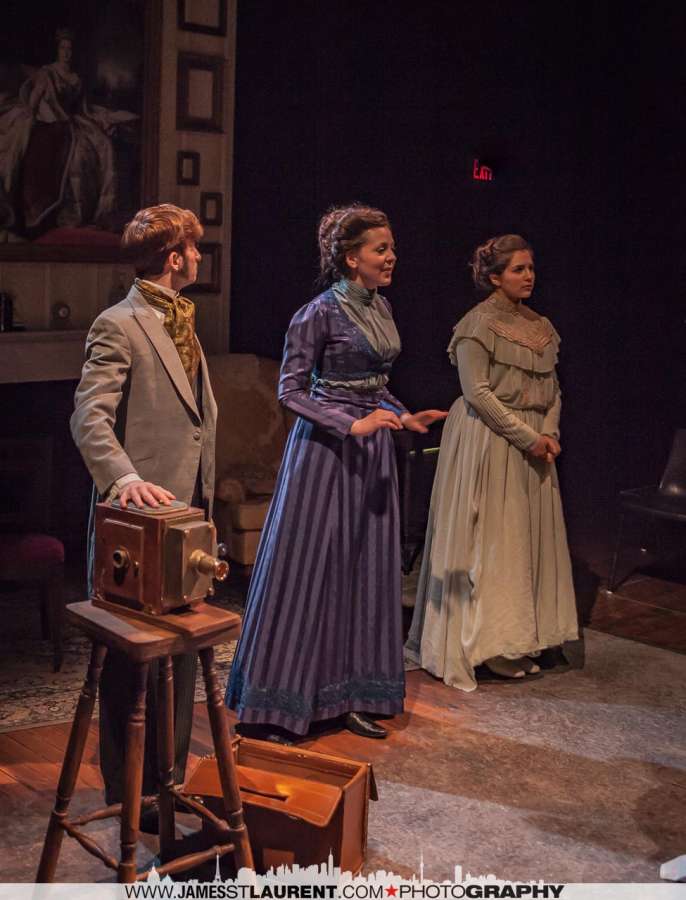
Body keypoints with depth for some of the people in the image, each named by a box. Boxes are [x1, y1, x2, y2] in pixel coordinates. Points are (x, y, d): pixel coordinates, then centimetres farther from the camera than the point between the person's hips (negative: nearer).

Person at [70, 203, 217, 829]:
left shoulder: (180, 321, 17)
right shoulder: (119, 326, -11)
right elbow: (90, 418, -20)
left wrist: (205, 500, 16)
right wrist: (125, 478, -36)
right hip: (146, 518, -9)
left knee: (183, 647, 17)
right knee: (133, 656, 3)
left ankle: (171, 771, 32)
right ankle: (129, 790, 17)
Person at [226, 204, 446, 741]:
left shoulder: (381, 307, 11)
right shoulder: (321, 313, -12)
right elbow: (290, 390, -13)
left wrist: (404, 417, 5)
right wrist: (352, 425, -20)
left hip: (373, 453, 8)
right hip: (326, 449, -8)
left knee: (365, 568, 9)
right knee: (306, 566, -3)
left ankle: (348, 695, 20)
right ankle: (274, 704, 7)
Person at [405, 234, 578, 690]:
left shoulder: (541, 326, 13)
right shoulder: (478, 324, -9)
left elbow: (552, 389, 16)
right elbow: (478, 392, -15)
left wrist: (550, 433, -2)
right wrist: (527, 437, -16)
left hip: (535, 444, 7)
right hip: (489, 443, -7)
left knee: (529, 539, 9)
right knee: (491, 539, -3)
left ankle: (517, 643, 18)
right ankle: (488, 644, 7)